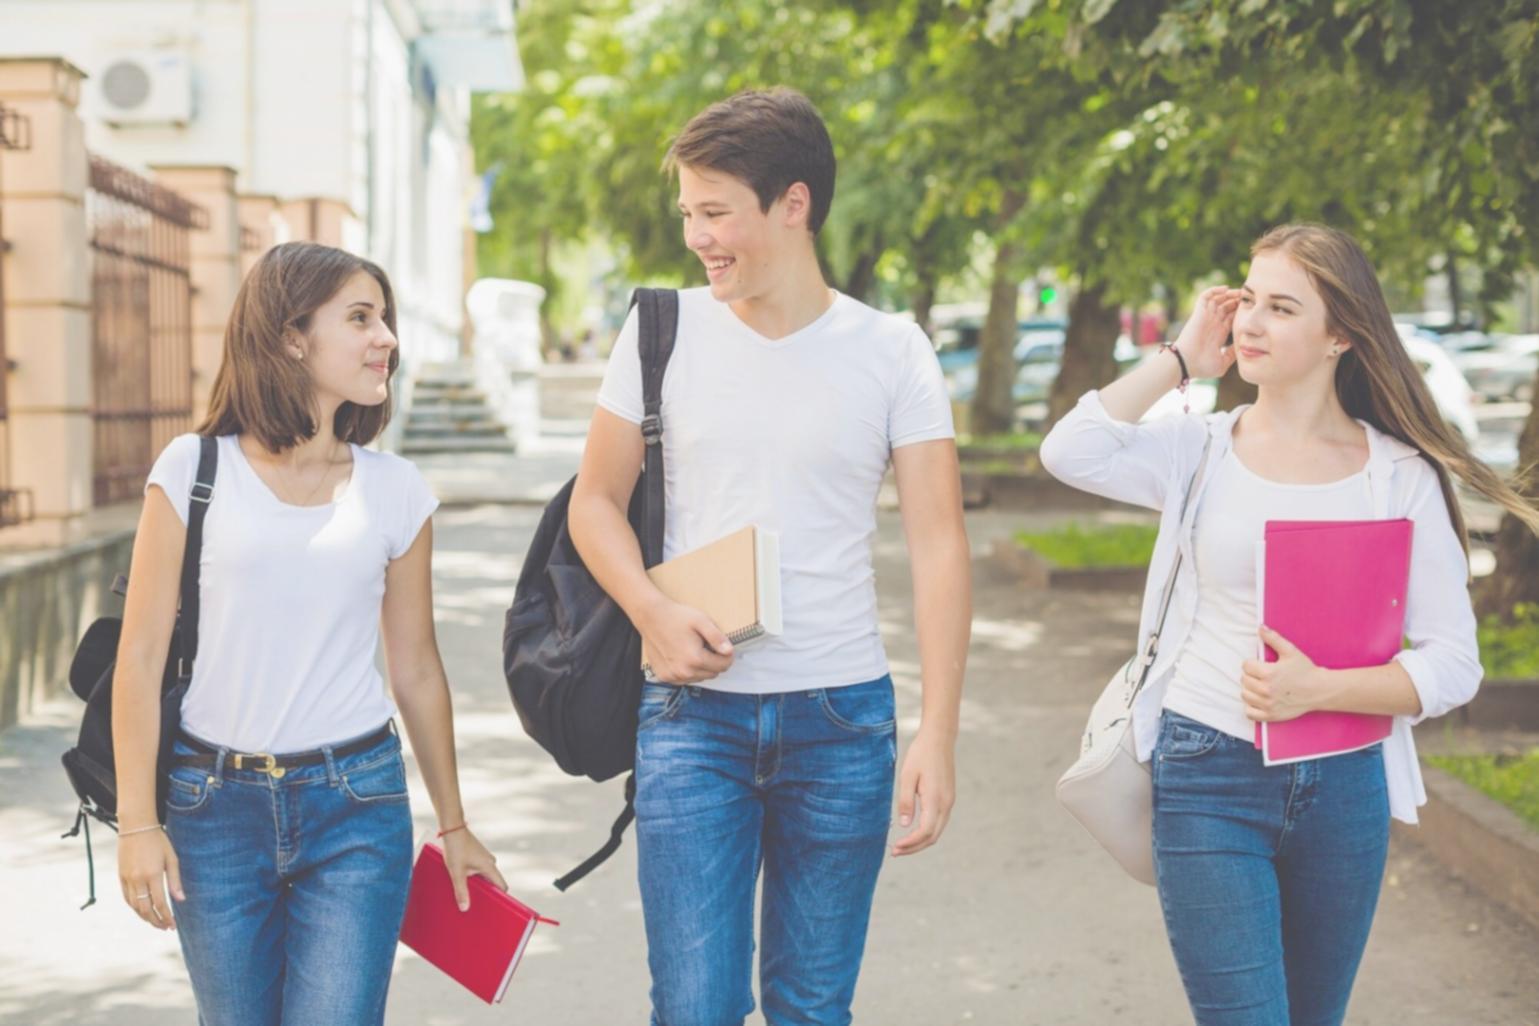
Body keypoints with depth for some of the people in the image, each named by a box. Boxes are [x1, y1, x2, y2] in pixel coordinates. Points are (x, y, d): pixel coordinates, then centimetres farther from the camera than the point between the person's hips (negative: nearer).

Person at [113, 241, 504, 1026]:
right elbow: (142, 655, -2)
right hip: (215, 804, 0)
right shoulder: (194, 471, -2)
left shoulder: (395, 490, 4)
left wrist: (452, 823, 17)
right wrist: (137, 823, -6)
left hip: (356, 804, 1)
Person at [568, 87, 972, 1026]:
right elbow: (596, 501, 9)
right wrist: (653, 612, -11)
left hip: (843, 717, 0)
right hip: (695, 713, 0)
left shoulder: (891, 351, -1)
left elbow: (939, 544, -3)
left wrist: (939, 734, -11)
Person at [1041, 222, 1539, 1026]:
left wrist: (1321, 689, -19)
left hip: (1343, 785, 2)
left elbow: (1452, 663, -4)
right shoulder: (1201, 450, 0)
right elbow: (1070, 452, -20)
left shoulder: (1402, 476, -1)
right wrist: (1182, 358, -9)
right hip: (1209, 779, -1)